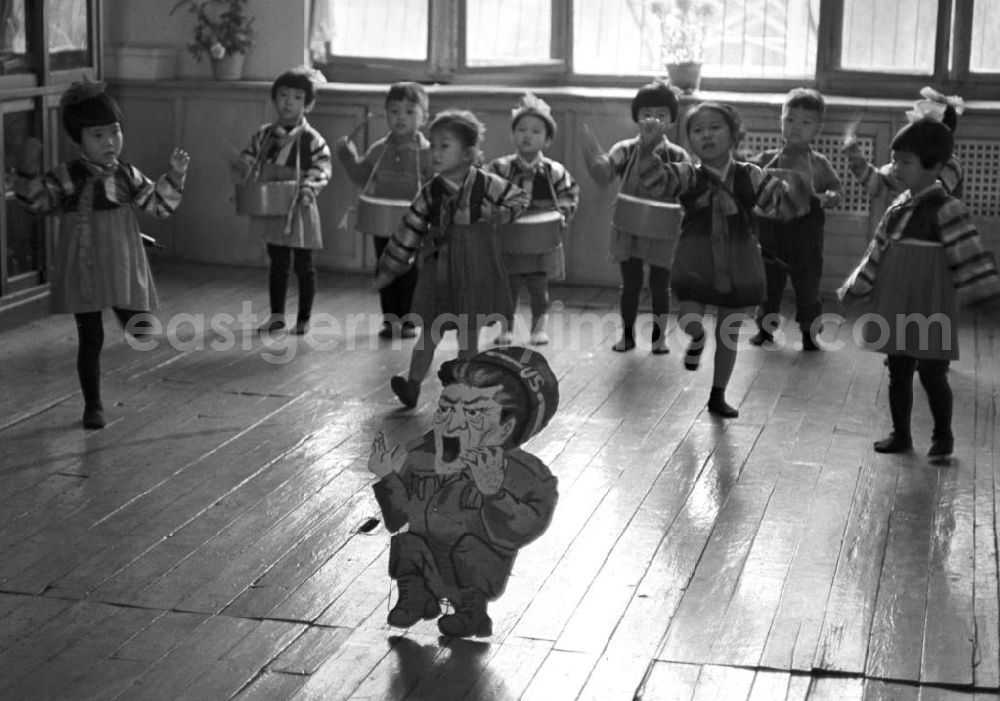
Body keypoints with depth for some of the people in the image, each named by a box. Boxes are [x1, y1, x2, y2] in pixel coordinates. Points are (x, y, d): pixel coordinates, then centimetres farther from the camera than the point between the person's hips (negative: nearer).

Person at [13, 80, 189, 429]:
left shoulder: (127, 174, 3)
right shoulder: (67, 177, -10)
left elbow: (158, 205, 7)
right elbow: (36, 199, -18)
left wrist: (173, 177, -6)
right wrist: (28, 173, -34)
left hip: (123, 268, 3)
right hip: (84, 270, -3)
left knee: (141, 329, 3)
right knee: (90, 339, 3)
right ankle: (93, 405, 17)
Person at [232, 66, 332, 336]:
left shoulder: (311, 139, -11)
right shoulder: (264, 135, 3)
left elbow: (322, 168, -14)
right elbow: (248, 159, 10)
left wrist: (309, 187, -30)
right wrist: (241, 167, -11)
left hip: (299, 210, -4)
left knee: (303, 264, 6)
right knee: (277, 262, 15)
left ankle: (304, 319, 16)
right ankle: (276, 314, 25)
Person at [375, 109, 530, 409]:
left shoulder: (487, 185, -11)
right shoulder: (431, 191, -4)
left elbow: (519, 200, 2)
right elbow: (410, 231, 1)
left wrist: (489, 214, -15)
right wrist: (388, 269, 4)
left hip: (475, 272, -2)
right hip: (439, 270, 2)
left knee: (469, 337, 8)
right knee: (429, 332, 5)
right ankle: (412, 386, 10)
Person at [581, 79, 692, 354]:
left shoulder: (678, 156, -3)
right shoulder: (625, 150, -4)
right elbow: (604, 177, -19)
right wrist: (594, 157, -38)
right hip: (628, 229, 0)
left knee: (660, 284, 10)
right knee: (630, 283, 9)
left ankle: (659, 336, 23)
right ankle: (627, 334, 23)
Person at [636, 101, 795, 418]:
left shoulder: (750, 176, -4)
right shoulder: (688, 175, -8)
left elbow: (783, 203, -6)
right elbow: (656, 180, -25)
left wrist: (796, 185, -28)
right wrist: (648, 148, -43)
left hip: (737, 264, 1)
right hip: (696, 261, -1)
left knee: (729, 331, 10)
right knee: (689, 320, -17)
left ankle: (718, 396, 30)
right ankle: (697, 339, 24)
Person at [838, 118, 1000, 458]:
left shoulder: (946, 210, -12)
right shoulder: (898, 207, 8)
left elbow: (969, 255, -15)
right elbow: (878, 254, 15)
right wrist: (856, 289, 17)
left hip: (930, 308, -6)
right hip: (895, 308, 6)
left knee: (932, 374, 0)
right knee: (898, 372, 12)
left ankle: (943, 436, 18)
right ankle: (900, 434, 24)